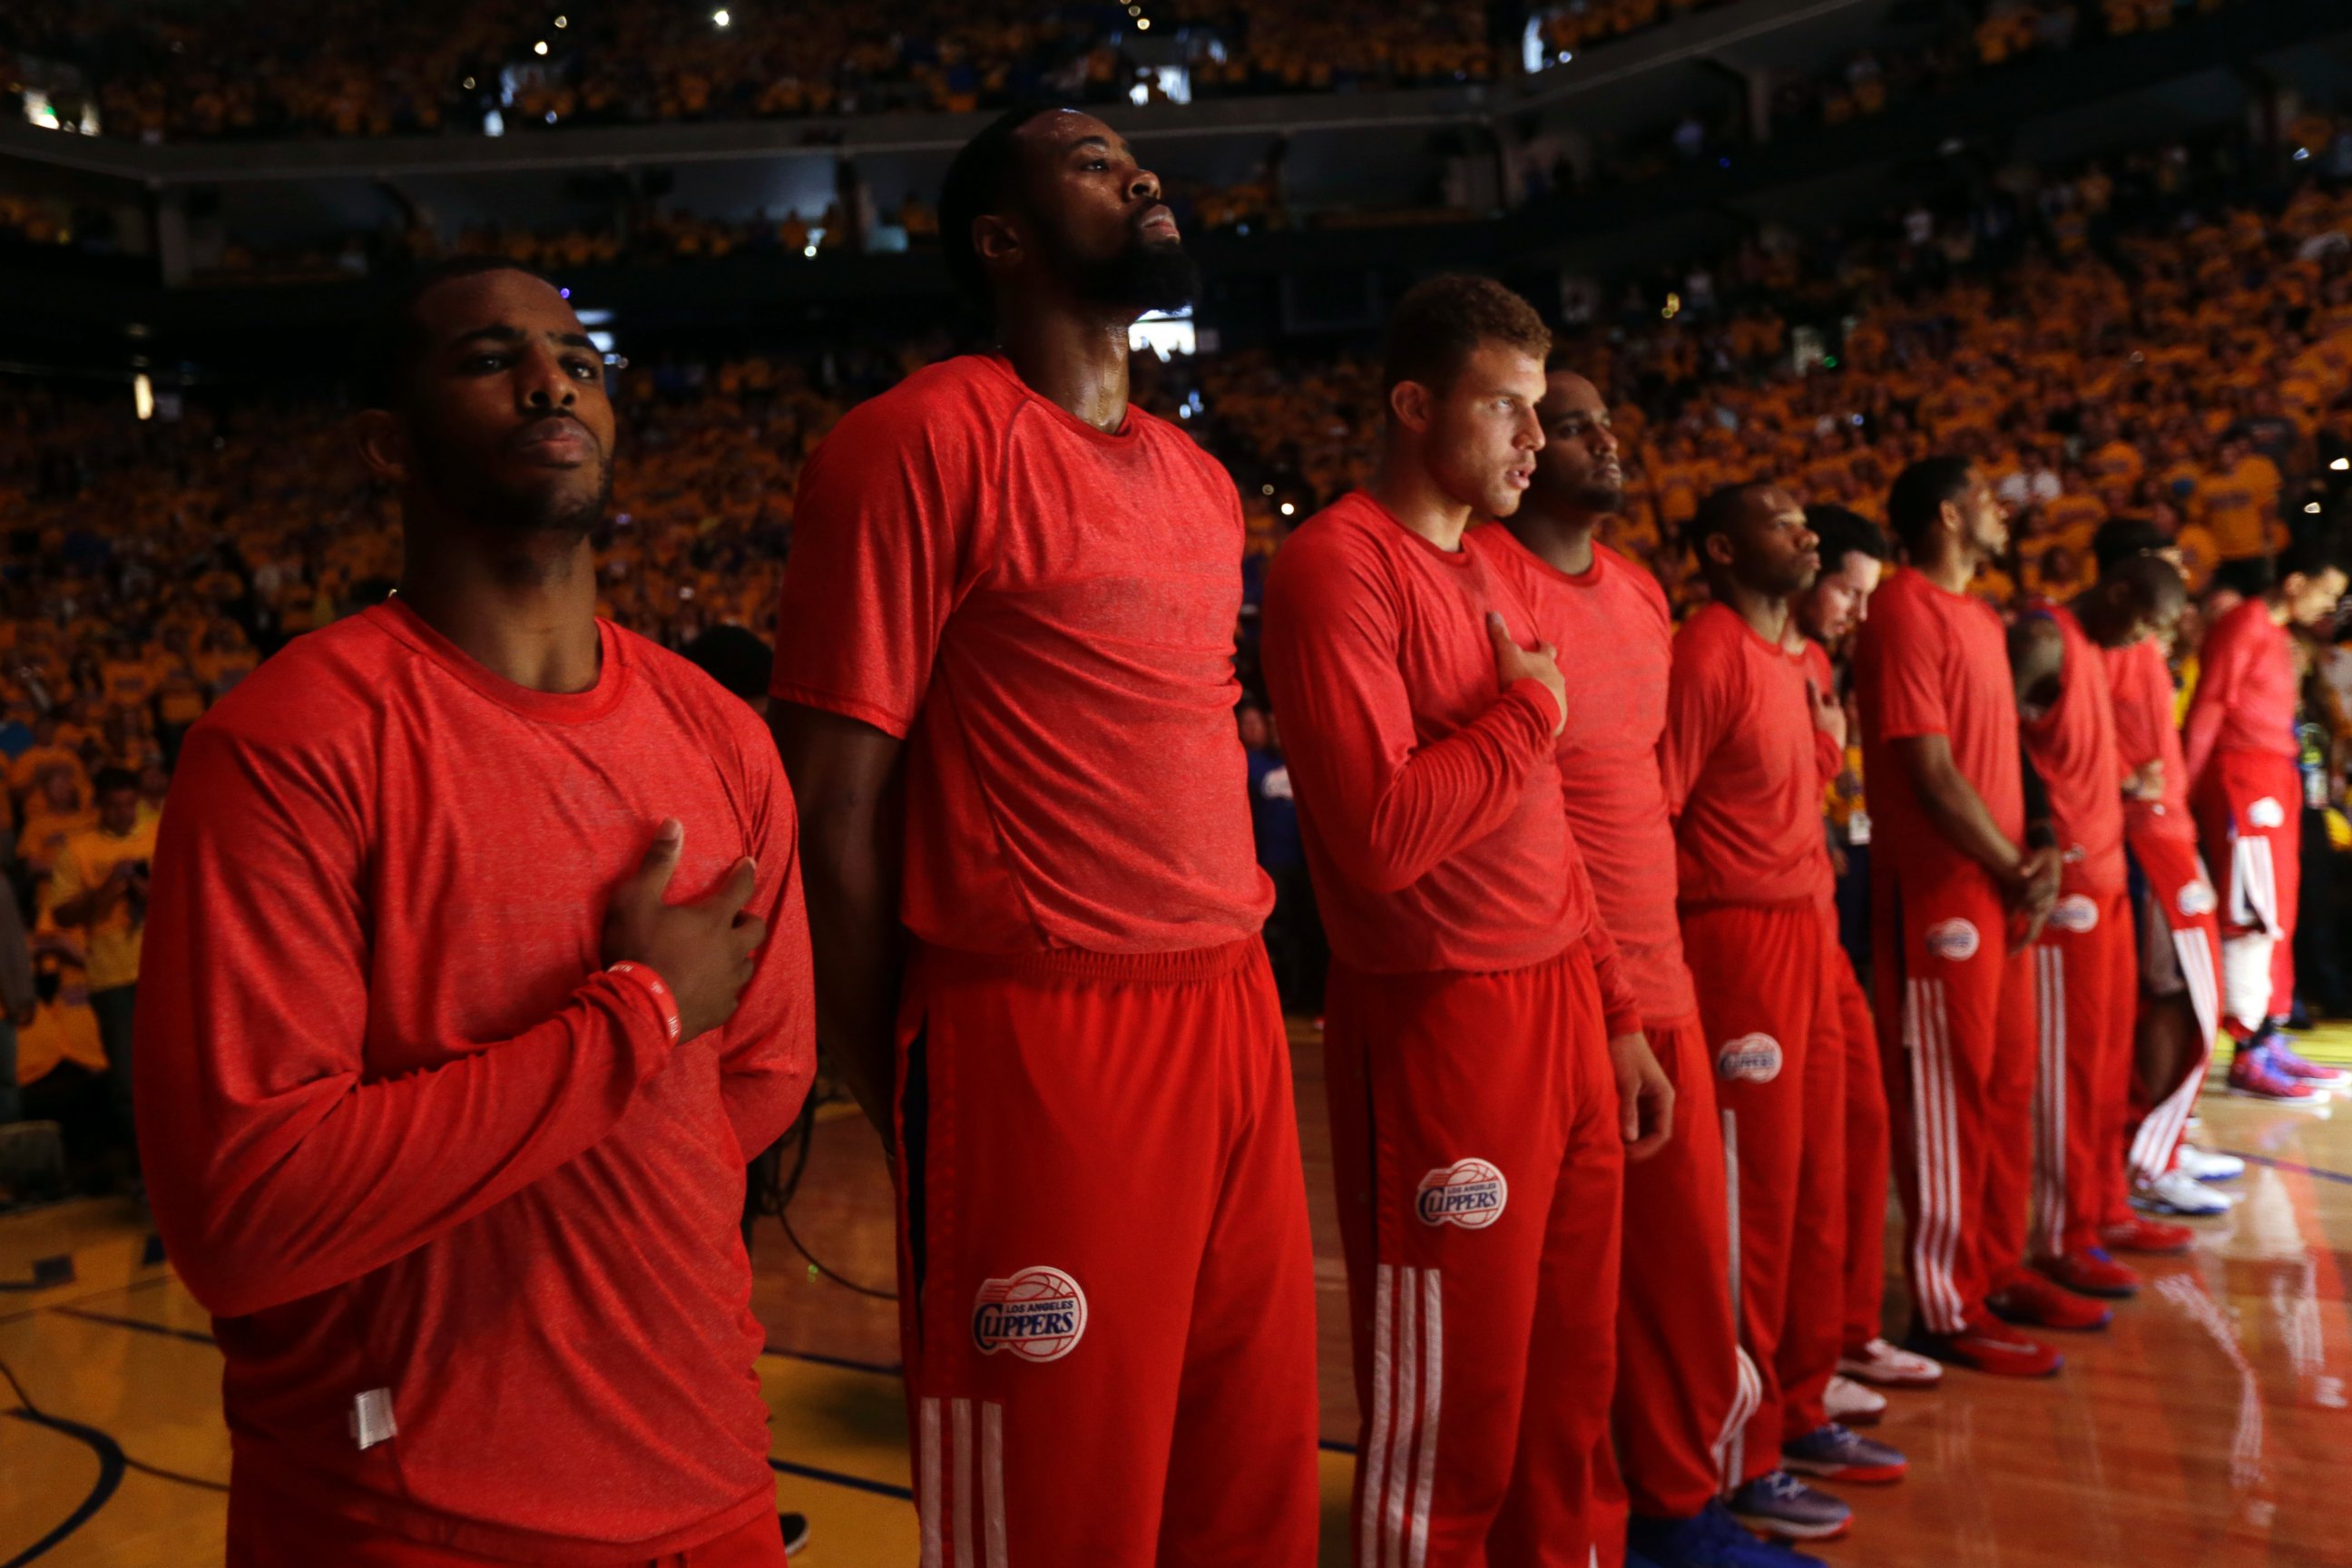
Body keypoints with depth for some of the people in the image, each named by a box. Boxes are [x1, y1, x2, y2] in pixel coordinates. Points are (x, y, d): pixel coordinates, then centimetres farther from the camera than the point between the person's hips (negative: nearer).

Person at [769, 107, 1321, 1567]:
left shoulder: (1201, 481, 16)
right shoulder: (924, 440, -9)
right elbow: (834, 805, -11)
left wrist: (1245, 996, 13)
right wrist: (907, 1101, -5)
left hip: (1237, 1022, 7)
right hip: (1037, 1044, -7)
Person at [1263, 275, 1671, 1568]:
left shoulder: (1490, 575, 16)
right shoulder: (1339, 566, -13)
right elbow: (1380, 835, -25)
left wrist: (1616, 1017, 17)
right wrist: (1530, 710, -11)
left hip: (1562, 1013, 9)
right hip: (1437, 1033, -8)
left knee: (1571, 1391, 18)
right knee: (1449, 1429, 4)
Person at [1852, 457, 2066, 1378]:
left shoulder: (1979, 617, 16)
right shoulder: (1906, 613, -13)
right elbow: (1931, 773, -18)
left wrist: (2035, 857, 2)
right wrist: (2017, 873, -9)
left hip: (2001, 893, 9)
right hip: (1941, 897, -9)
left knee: (2007, 1092, 16)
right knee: (1946, 1103, -1)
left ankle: (1998, 1271, 29)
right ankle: (1946, 1311, 9)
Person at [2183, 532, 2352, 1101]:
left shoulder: (2276, 632, 20)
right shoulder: (2243, 625, -8)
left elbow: (2271, 715, 13)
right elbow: (2208, 708, -13)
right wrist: (2185, 790, -16)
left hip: (2276, 776, 10)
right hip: (2243, 775, -10)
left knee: (2279, 917, 11)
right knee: (2254, 919, -9)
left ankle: (2271, 1043, 17)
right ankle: (2247, 1059, -6)